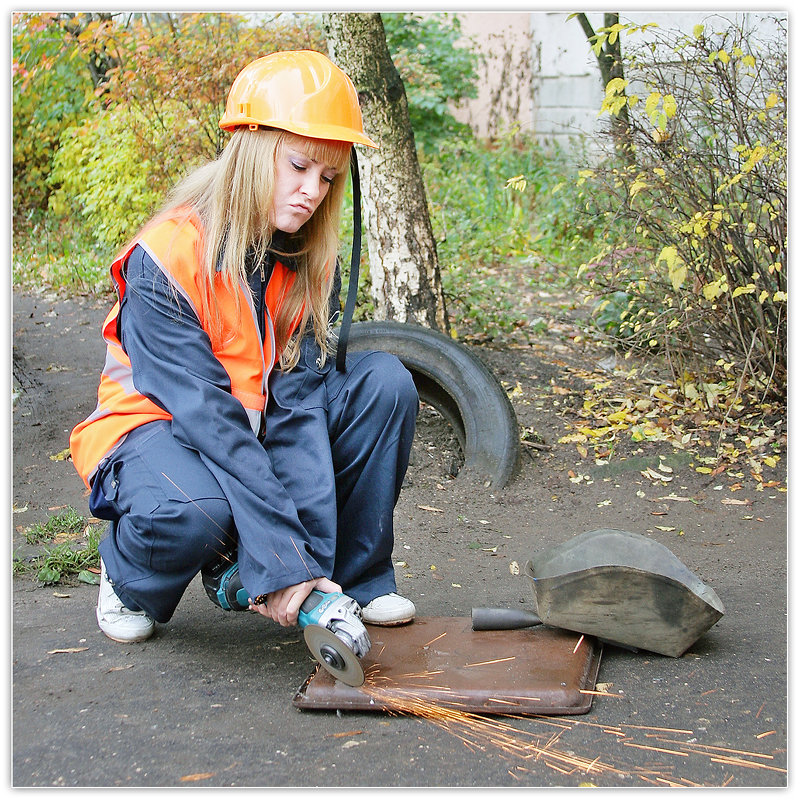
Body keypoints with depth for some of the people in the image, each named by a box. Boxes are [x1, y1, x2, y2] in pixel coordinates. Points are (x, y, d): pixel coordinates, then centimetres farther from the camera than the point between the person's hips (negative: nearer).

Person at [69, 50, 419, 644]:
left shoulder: (310, 257, -7)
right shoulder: (166, 258, -24)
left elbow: (297, 395, -16)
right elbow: (206, 413, -29)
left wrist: (312, 556, -27)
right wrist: (281, 560, -35)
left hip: (260, 428, 5)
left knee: (385, 380, -15)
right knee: (196, 510, -39)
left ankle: (358, 576, -3)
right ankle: (128, 579, -2)